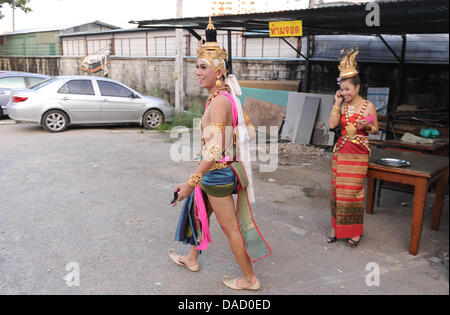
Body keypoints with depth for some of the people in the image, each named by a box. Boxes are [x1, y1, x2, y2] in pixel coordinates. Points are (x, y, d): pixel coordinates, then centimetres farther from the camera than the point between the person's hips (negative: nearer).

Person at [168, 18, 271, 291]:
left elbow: (214, 150, -30)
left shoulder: (218, 101, -23)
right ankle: (192, 259, 47)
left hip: (217, 173, -10)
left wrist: (191, 183, -27)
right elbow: (247, 127, 17)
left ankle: (250, 279, 23)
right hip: (222, 170, 10)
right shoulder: (228, 96, 6)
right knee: (198, 212, 25)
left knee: (230, 228, 5)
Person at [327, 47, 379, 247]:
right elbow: (332, 125, -9)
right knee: (337, 190, 7)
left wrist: (366, 127, -18)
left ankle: (355, 231, 16)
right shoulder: (342, 105, 4)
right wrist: (337, 104, -7)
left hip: (358, 155, -4)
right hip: (340, 152, 4)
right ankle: (336, 227, 21)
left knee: (354, 191, 1)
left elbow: (376, 129, 3)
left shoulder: (368, 106, -5)